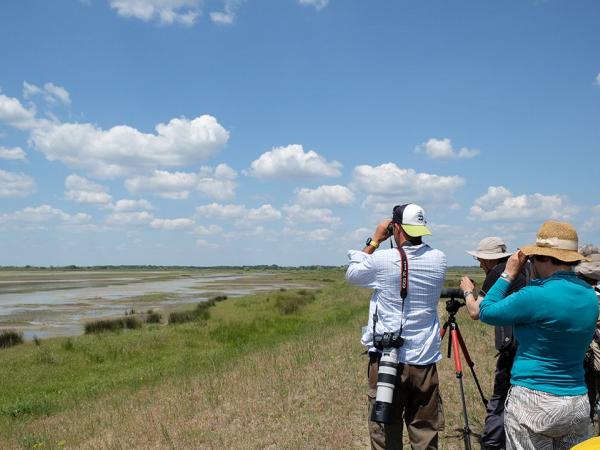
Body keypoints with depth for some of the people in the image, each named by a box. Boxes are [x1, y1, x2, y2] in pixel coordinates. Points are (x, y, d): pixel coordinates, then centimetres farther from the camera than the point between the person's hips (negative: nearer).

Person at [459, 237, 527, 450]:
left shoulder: (497, 273, -7)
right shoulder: (522, 270, 15)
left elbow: (476, 312, -8)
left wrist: (468, 291, 8)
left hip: (514, 347, -8)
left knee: (500, 401, -3)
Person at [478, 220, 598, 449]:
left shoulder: (537, 296, -20)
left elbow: (486, 312, -8)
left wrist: (508, 274, -1)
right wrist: (537, 280, 10)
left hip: (534, 404, -7)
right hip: (579, 404, 7)